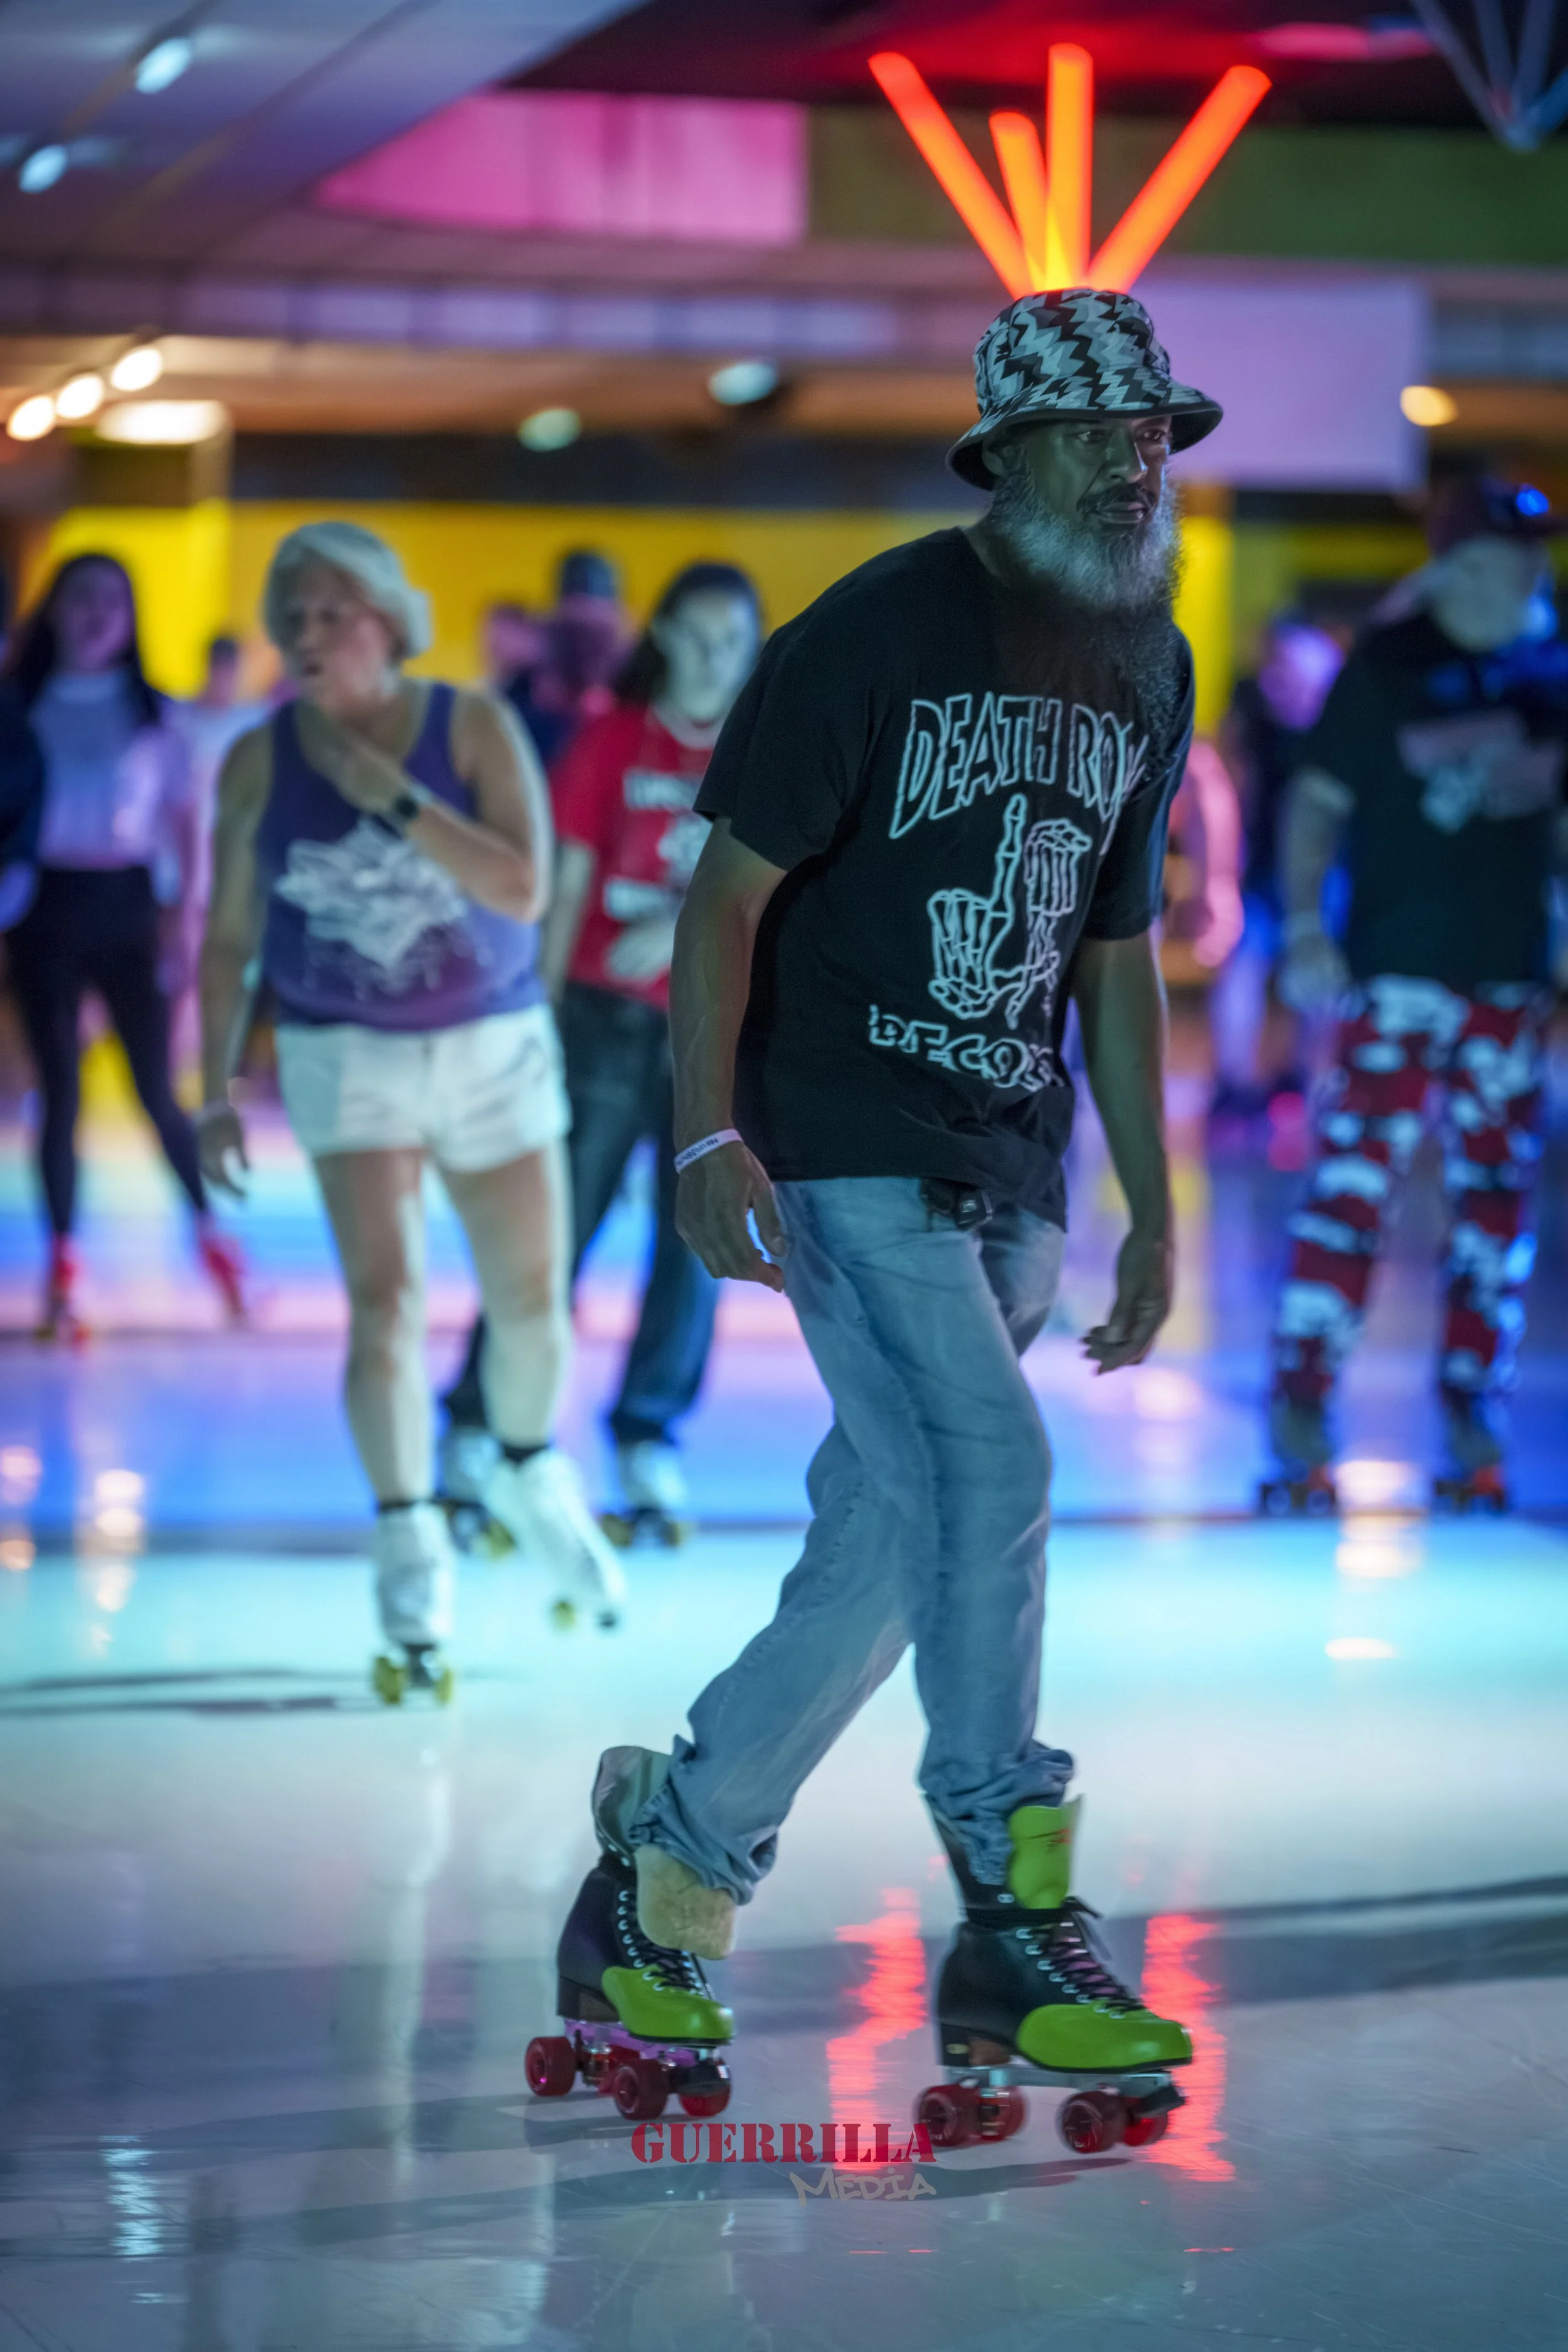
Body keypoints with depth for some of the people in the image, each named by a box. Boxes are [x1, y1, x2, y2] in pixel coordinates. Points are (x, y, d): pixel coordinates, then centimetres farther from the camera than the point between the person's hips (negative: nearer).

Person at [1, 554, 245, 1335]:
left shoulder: (151, 712, 6)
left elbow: (184, 820, 6)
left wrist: (180, 913, -3)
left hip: (126, 905, 0)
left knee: (158, 1091, -1)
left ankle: (212, 1234, 16)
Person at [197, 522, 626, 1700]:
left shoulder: (474, 728, -9)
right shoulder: (260, 761, -5)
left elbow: (525, 889, -21)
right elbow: (229, 939, 4)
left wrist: (389, 796, -26)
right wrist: (217, 1088, 0)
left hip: (496, 1045, 1)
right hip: (347, 1057, -1)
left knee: (533, 1301, 8)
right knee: (385, 1297, -16)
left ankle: (533, 1477, 38)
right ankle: (411, 1553, -8)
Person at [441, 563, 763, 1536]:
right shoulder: (612, 741, 2)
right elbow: (567, 884, 3)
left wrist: (684, 926, -17)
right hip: (610, 1016, -1)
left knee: (696, 1235, 0)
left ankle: (650, 1440, 9)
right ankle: (475, 1434, 1)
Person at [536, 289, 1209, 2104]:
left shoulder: (1147, 665, 12)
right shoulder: (873, 633, -10)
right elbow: (729, 889, -10)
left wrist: (1152, 1207, 16)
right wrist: (706, 1135, -21)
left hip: (1010, 1174, 7)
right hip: (845, 1151, -7)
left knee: (893, 1545, 6)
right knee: (985, 1475, -20)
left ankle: (665, 1869, 21)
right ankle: (1017, 1927, -15)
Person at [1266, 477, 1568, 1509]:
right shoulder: (1387, 664, -3)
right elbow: (1319, 799, -3)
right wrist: (1305, 926, -13)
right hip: (1398, 965, -5)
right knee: (1356, 1178, -11)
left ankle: (1473, 1414, 15)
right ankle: (1301, 1403, -7)